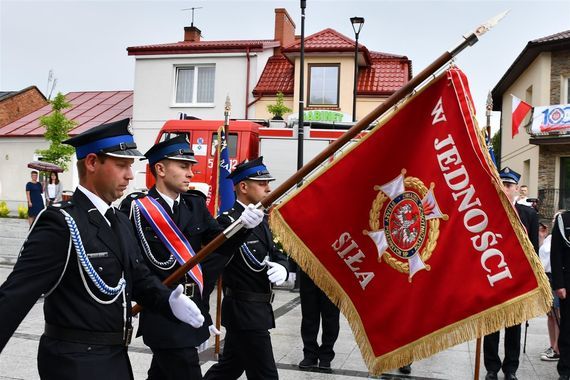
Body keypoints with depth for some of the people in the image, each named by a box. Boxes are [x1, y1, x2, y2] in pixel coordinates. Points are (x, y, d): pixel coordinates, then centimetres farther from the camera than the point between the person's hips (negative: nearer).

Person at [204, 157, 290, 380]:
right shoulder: (229, 221, -17)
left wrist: (281, 268, -11)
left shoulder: (261, 220, 11)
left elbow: (277, 254, 11)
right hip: (244, 310, -9)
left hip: (257, 309, 9)